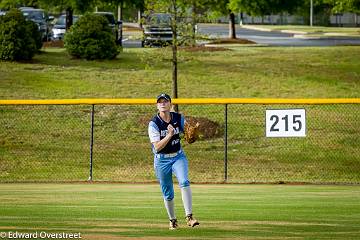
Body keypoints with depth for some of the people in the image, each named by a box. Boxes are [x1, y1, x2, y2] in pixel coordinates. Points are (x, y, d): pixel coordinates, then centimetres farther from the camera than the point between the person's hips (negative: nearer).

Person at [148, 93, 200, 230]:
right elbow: (157, 147, -21)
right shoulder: (154, 124, -13)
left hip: (178, 157, 1)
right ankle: (172, 220, 30)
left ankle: (189, 217, -28)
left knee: (184, 182, -25)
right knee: (168, 194, 7)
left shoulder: (179, 119, -3)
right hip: (162, 160, -1)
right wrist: (169, 135, -34)